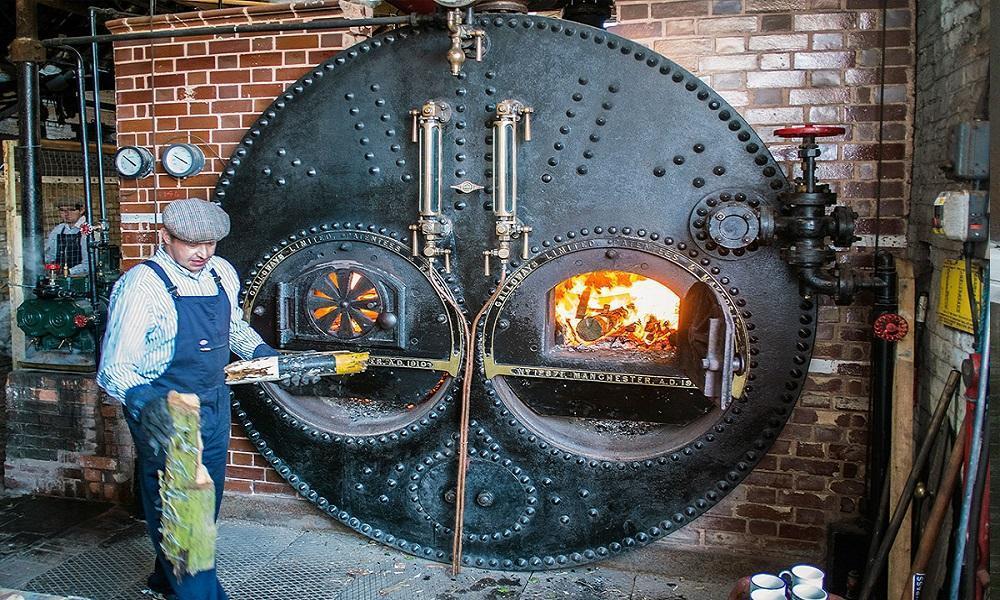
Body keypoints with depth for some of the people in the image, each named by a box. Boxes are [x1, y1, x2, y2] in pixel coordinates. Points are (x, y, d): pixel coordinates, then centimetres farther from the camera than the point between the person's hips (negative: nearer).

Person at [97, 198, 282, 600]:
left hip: (214, 403, 7)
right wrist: (143, 402, -40)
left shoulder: (222, 273, 1)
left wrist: (266, 356, 4)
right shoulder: (142, 285, -19)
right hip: (163, 413, -7)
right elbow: (115, 368, -21)